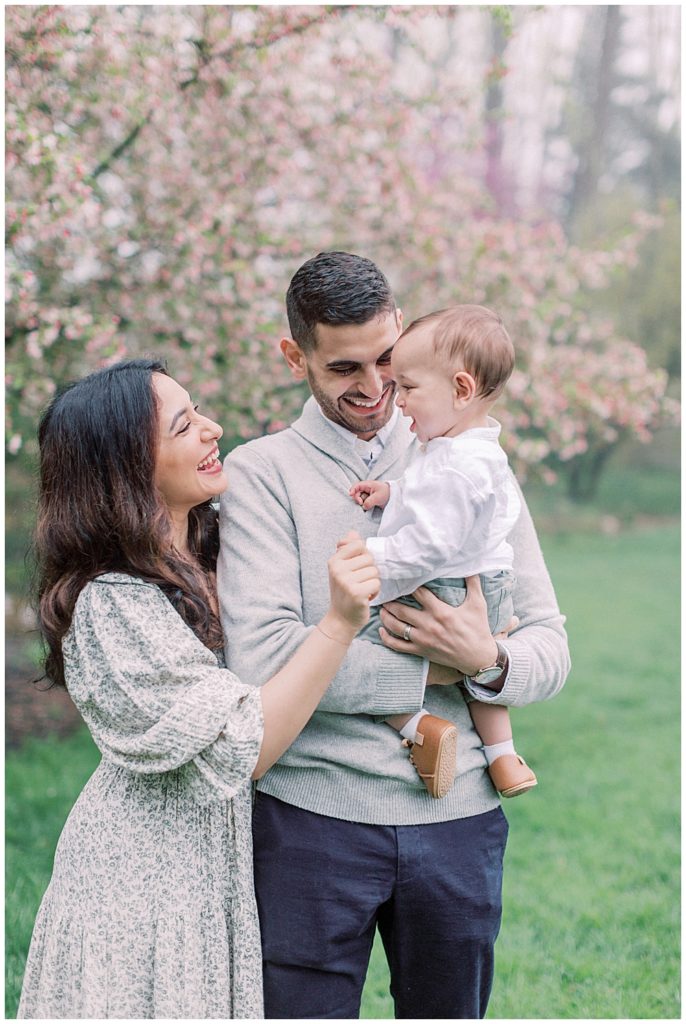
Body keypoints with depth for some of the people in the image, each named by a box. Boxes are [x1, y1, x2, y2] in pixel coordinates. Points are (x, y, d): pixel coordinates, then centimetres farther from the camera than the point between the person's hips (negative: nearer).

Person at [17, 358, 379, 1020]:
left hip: (214, 860, 8)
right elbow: (241, 752, -26)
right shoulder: (111, 604, -25)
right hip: (147, 884, -8)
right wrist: (338, 623, -33)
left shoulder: (204, 559, 0)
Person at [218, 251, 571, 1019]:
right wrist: (430, 671, -11)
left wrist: (489, 663, -18)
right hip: (312, 816, -3)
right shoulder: (261, 473, -4)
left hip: (459, 815, 3)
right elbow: (262, 657, -18)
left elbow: (550, 649, 5)